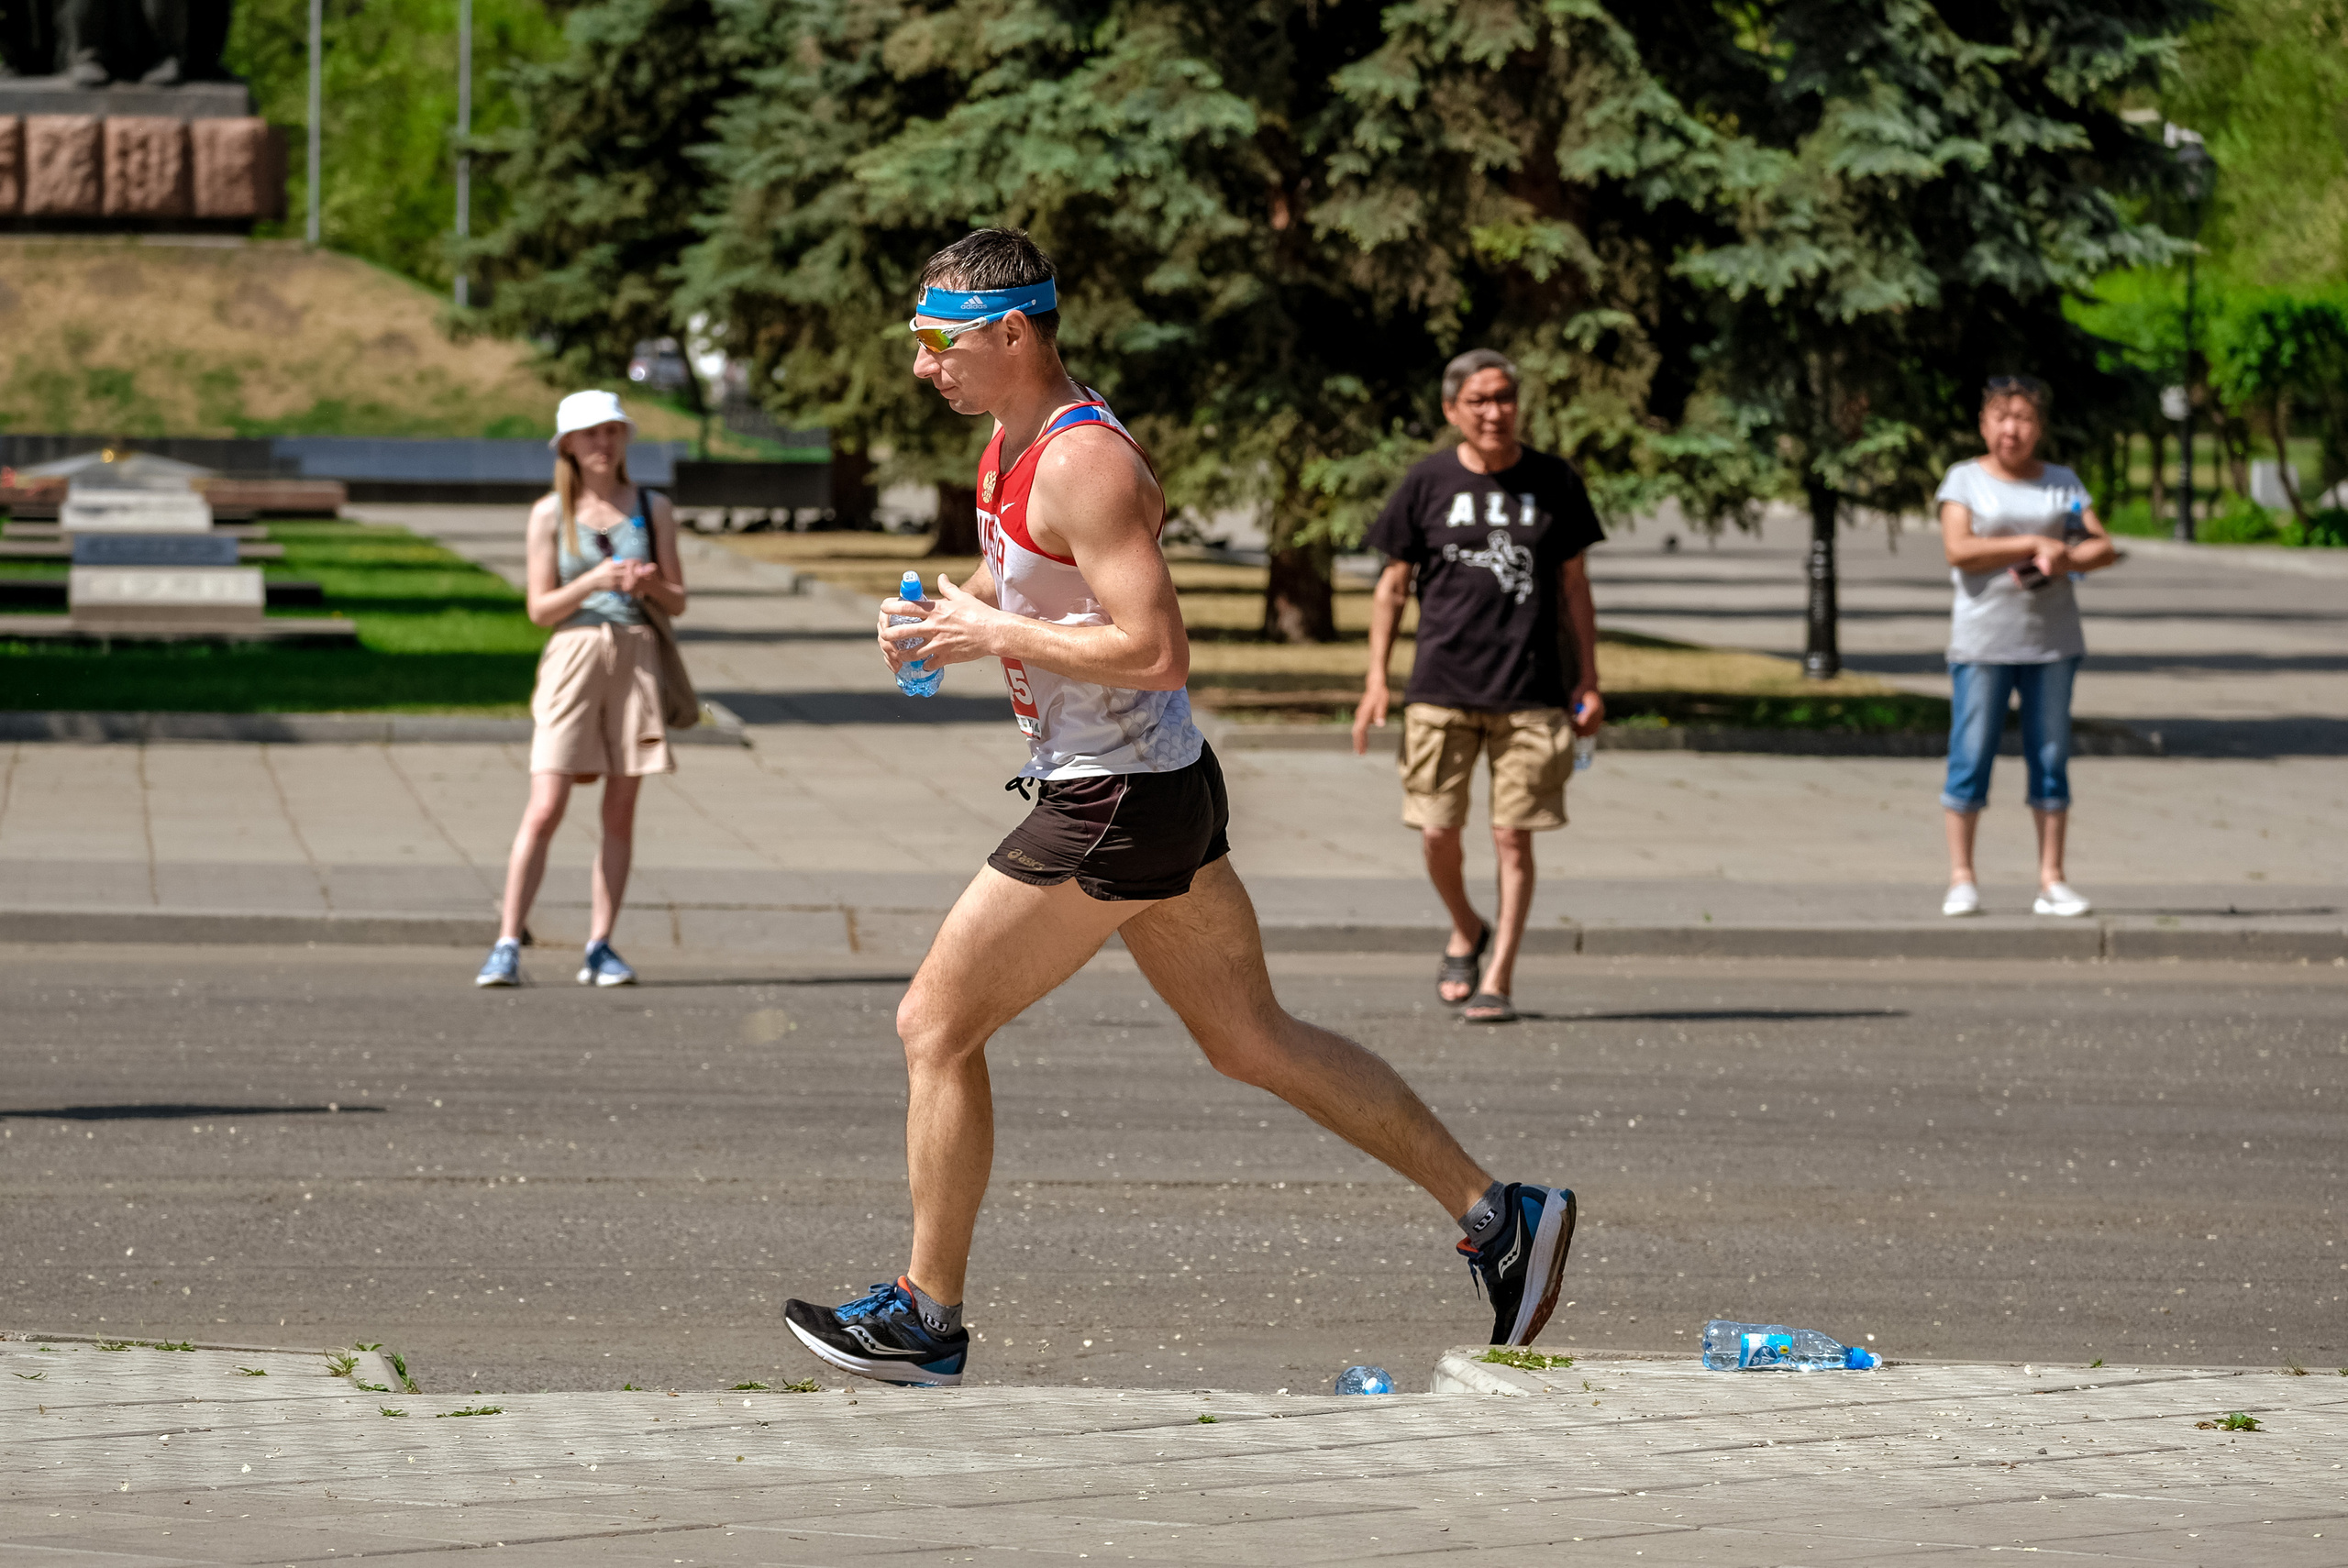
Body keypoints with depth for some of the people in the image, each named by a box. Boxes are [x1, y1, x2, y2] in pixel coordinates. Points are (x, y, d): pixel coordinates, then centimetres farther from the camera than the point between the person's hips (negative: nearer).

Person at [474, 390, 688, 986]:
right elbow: (540, 608, 1)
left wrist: (650, 583, -10)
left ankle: (599, 948, 8)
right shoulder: (550, 514, 4)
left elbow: (677, 602, 11)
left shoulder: (653, 509, 9)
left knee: (620, 812, 2)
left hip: (637, 658, 2)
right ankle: (507, 945, -9)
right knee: (545, 809, -10)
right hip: (573, 656, -2)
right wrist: (593, 583, -14)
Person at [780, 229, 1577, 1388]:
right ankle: (1497, 1215, 15)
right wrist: (939, 617, 9)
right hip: (1159, 790, 10)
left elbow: (1155, 651, -27)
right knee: (1254, 1042, 14)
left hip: (1117, 810, -10)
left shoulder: (1084, 463, -20)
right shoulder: (1011, 447, 10)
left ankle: (927, 1314, 9)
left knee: (935, 1026, -2)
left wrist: (993, 634, -19)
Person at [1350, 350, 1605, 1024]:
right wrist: (1377, 678, 2)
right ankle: (1466, 932, 28)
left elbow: (1573, 585, 12)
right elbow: (1394, 583, 9)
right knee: (1438, 833, -1)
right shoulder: (1428, 482, 3)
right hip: (1442, 685, 0)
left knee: (1513, 838, -3)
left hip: (1532, 693, 0)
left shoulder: (1554, 482, 5)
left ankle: (1498, 979, 4)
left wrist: (1589, 682, 8)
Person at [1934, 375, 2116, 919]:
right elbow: (1959, 550, -12)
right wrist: (2034, 544, -14)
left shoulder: (2063, 482, 11)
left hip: (2052, 640, 3)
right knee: (1971, 756, -4)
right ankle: (1961, 878, 2)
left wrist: (2064, 559, -16)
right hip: (1982, 640, -3)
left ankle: (2052, 880, 8)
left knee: (2051, 758, 4)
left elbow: (2104, 548, 4)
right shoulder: (1965, 480, 2)